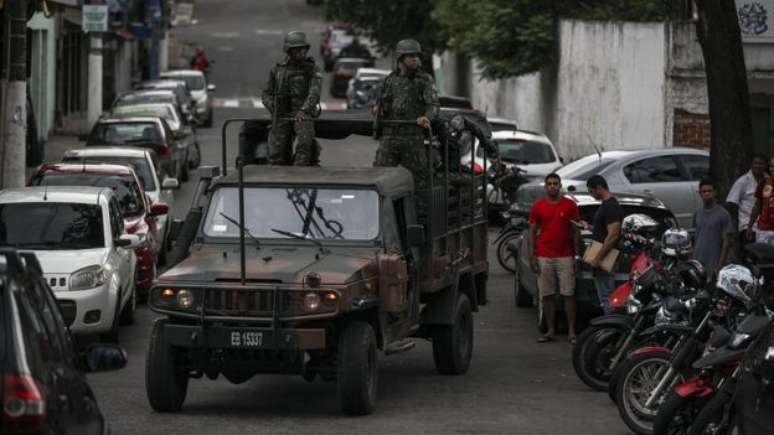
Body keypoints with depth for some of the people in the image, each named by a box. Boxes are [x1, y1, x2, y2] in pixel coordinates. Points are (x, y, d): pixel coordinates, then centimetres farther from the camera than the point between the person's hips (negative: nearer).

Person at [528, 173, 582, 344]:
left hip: (565, 256, -1)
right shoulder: (538, 207, 5)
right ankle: (551, 331, 10)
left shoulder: (570, 205, 3)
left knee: (569, 294, -2)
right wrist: (532, 257, 1)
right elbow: (532, 232, 8)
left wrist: (577, 255, 0)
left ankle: (571, 331, 0)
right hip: (543, 257, 1)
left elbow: (576, 232, 6)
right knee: (546, 295, 4)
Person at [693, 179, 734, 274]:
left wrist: (720, 265, -13)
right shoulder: (697, 214, 12)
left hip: (713, 266, -6)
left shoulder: (723, 215, -7)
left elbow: (726, 241, -8)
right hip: (697, 265, 6)